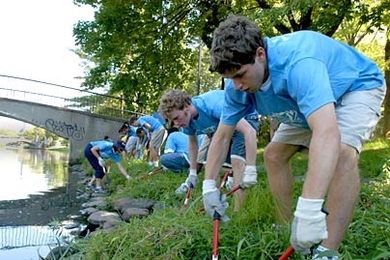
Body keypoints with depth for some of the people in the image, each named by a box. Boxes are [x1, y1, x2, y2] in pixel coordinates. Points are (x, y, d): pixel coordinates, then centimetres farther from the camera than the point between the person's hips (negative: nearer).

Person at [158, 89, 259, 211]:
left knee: (236, 161, -26)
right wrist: (192, 173, 4)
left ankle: (237, 213, -24)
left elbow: (250, 131, -45)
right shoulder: (187, 119, -16)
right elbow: (193, 142, 6)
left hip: (246, 119, -7)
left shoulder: (213, 105, -40)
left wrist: (250, 170, -50)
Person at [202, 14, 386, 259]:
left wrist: (309, 210, -61)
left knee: (342, 152, -33)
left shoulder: (298, 62, -43)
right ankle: (287, 228, 14)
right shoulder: (238, 84, -19)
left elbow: (327, 133, -55)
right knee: (274, 154, 0)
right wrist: (209, 186, -13)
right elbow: (222, 136, -8)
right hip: (308, 100, 7)